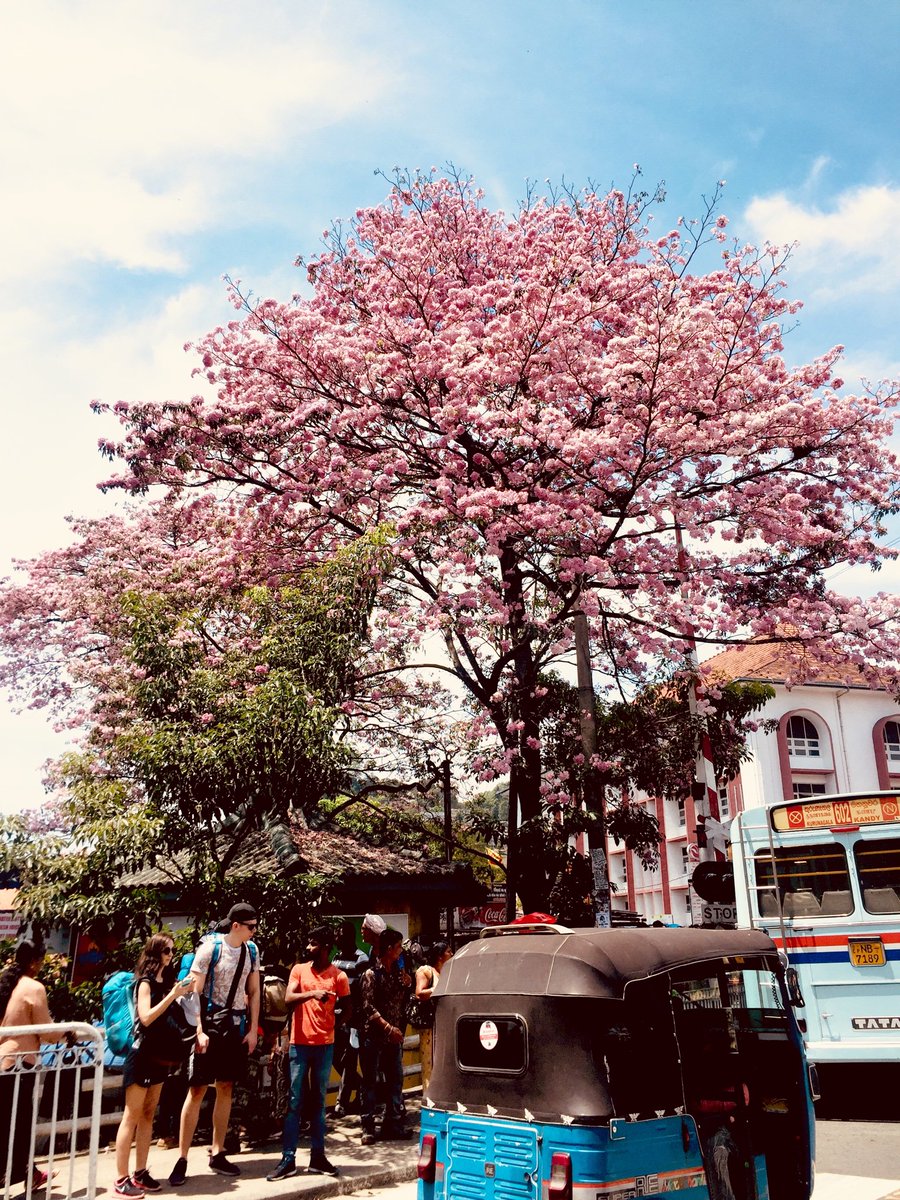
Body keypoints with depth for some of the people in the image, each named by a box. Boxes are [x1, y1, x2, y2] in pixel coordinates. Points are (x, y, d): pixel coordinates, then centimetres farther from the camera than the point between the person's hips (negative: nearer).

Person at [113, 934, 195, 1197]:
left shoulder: (167, 981, 9)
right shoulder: (145, 982, -11)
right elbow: (146, 1018, -22)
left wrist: (183, 993, 0)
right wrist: (172, 996, -23)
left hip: (161, 1055, 7)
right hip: (143, 1054, -7)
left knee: (148, 1115, 11)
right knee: (132, 1116, -4)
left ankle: (140, 1173, 18)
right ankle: (121, 1179, 0)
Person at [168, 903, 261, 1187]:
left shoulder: (251, 951, 5)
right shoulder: (210, 948, -12)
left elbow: (253, 992, 11)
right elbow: (194, 992, -12)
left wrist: (253, 1029, 6)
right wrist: (199, 1031, -18)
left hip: (238, 1025, 5)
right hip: (211, 1023, -5)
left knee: (226, 1089, 11)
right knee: (197, 1089, -3)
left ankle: (217, 1154, 22)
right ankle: (182, 1159, 6)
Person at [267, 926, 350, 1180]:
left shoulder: (339, 976, -1)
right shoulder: (299, 969, 1)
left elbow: (347, 1009, 9)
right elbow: (288, 998, -14)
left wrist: (333, 1025, -3)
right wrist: (313, 993, -28)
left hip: (325, 1044, 0)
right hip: (300, 1043, 0)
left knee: (318, 1102, 9)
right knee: (295, 1102, 1)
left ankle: (317, 1157, 16)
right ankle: (288, 1159, 5)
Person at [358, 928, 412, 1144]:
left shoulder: (397, 973, 11)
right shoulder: (371, 974, -9)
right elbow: (368, 1007, -14)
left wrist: (407, 985, 1)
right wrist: (388, 1027, -18)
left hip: (394, 1036, 7)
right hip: (374, 1036, -7)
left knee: (395, 1080, 9)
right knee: (370, 1081, 0)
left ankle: (393, 1123, 19)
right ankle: (368, 1127, 6)